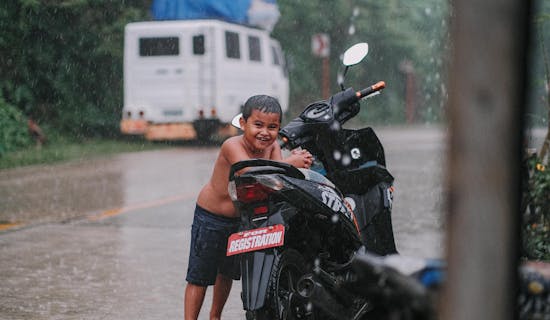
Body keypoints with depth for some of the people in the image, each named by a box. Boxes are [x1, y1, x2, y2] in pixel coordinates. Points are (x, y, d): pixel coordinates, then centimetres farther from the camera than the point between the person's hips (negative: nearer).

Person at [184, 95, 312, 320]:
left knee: (227, 272, 21)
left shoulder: (272, 146, -11)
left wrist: (298, 162, -45)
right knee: (199, 276, -4)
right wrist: (289, 163, -48)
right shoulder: (232, 146, -29)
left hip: (242, 219, 6)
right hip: (210, 218, -6)